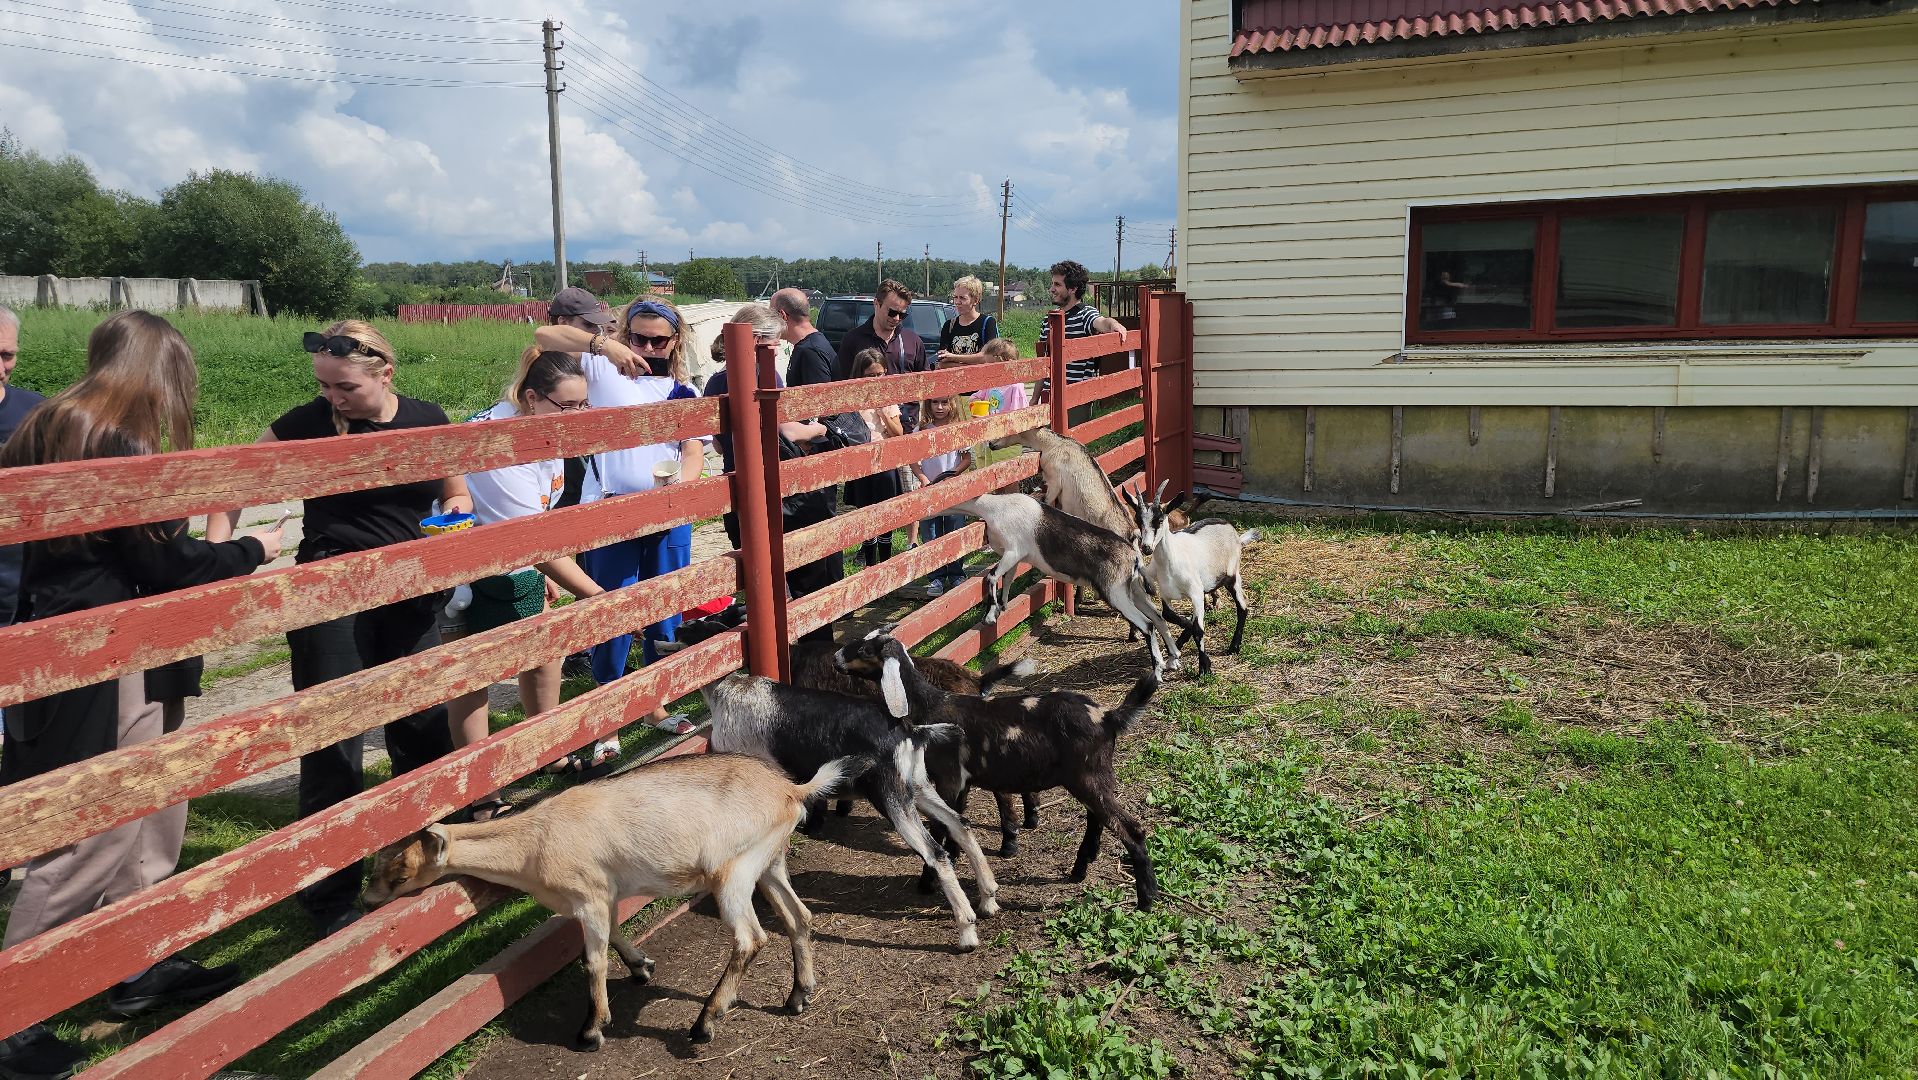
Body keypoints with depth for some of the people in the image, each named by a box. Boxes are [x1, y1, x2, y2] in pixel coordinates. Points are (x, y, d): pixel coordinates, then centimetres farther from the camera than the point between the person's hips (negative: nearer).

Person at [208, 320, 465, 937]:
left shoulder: (426, 421, 1)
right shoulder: (309, 423, -7)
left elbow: (452, 490, 15)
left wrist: (456, 505, -8)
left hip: (411, 595, 3)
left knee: (425, 726, 11)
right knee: (333, 743, 0)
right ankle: (330, 898, 15)